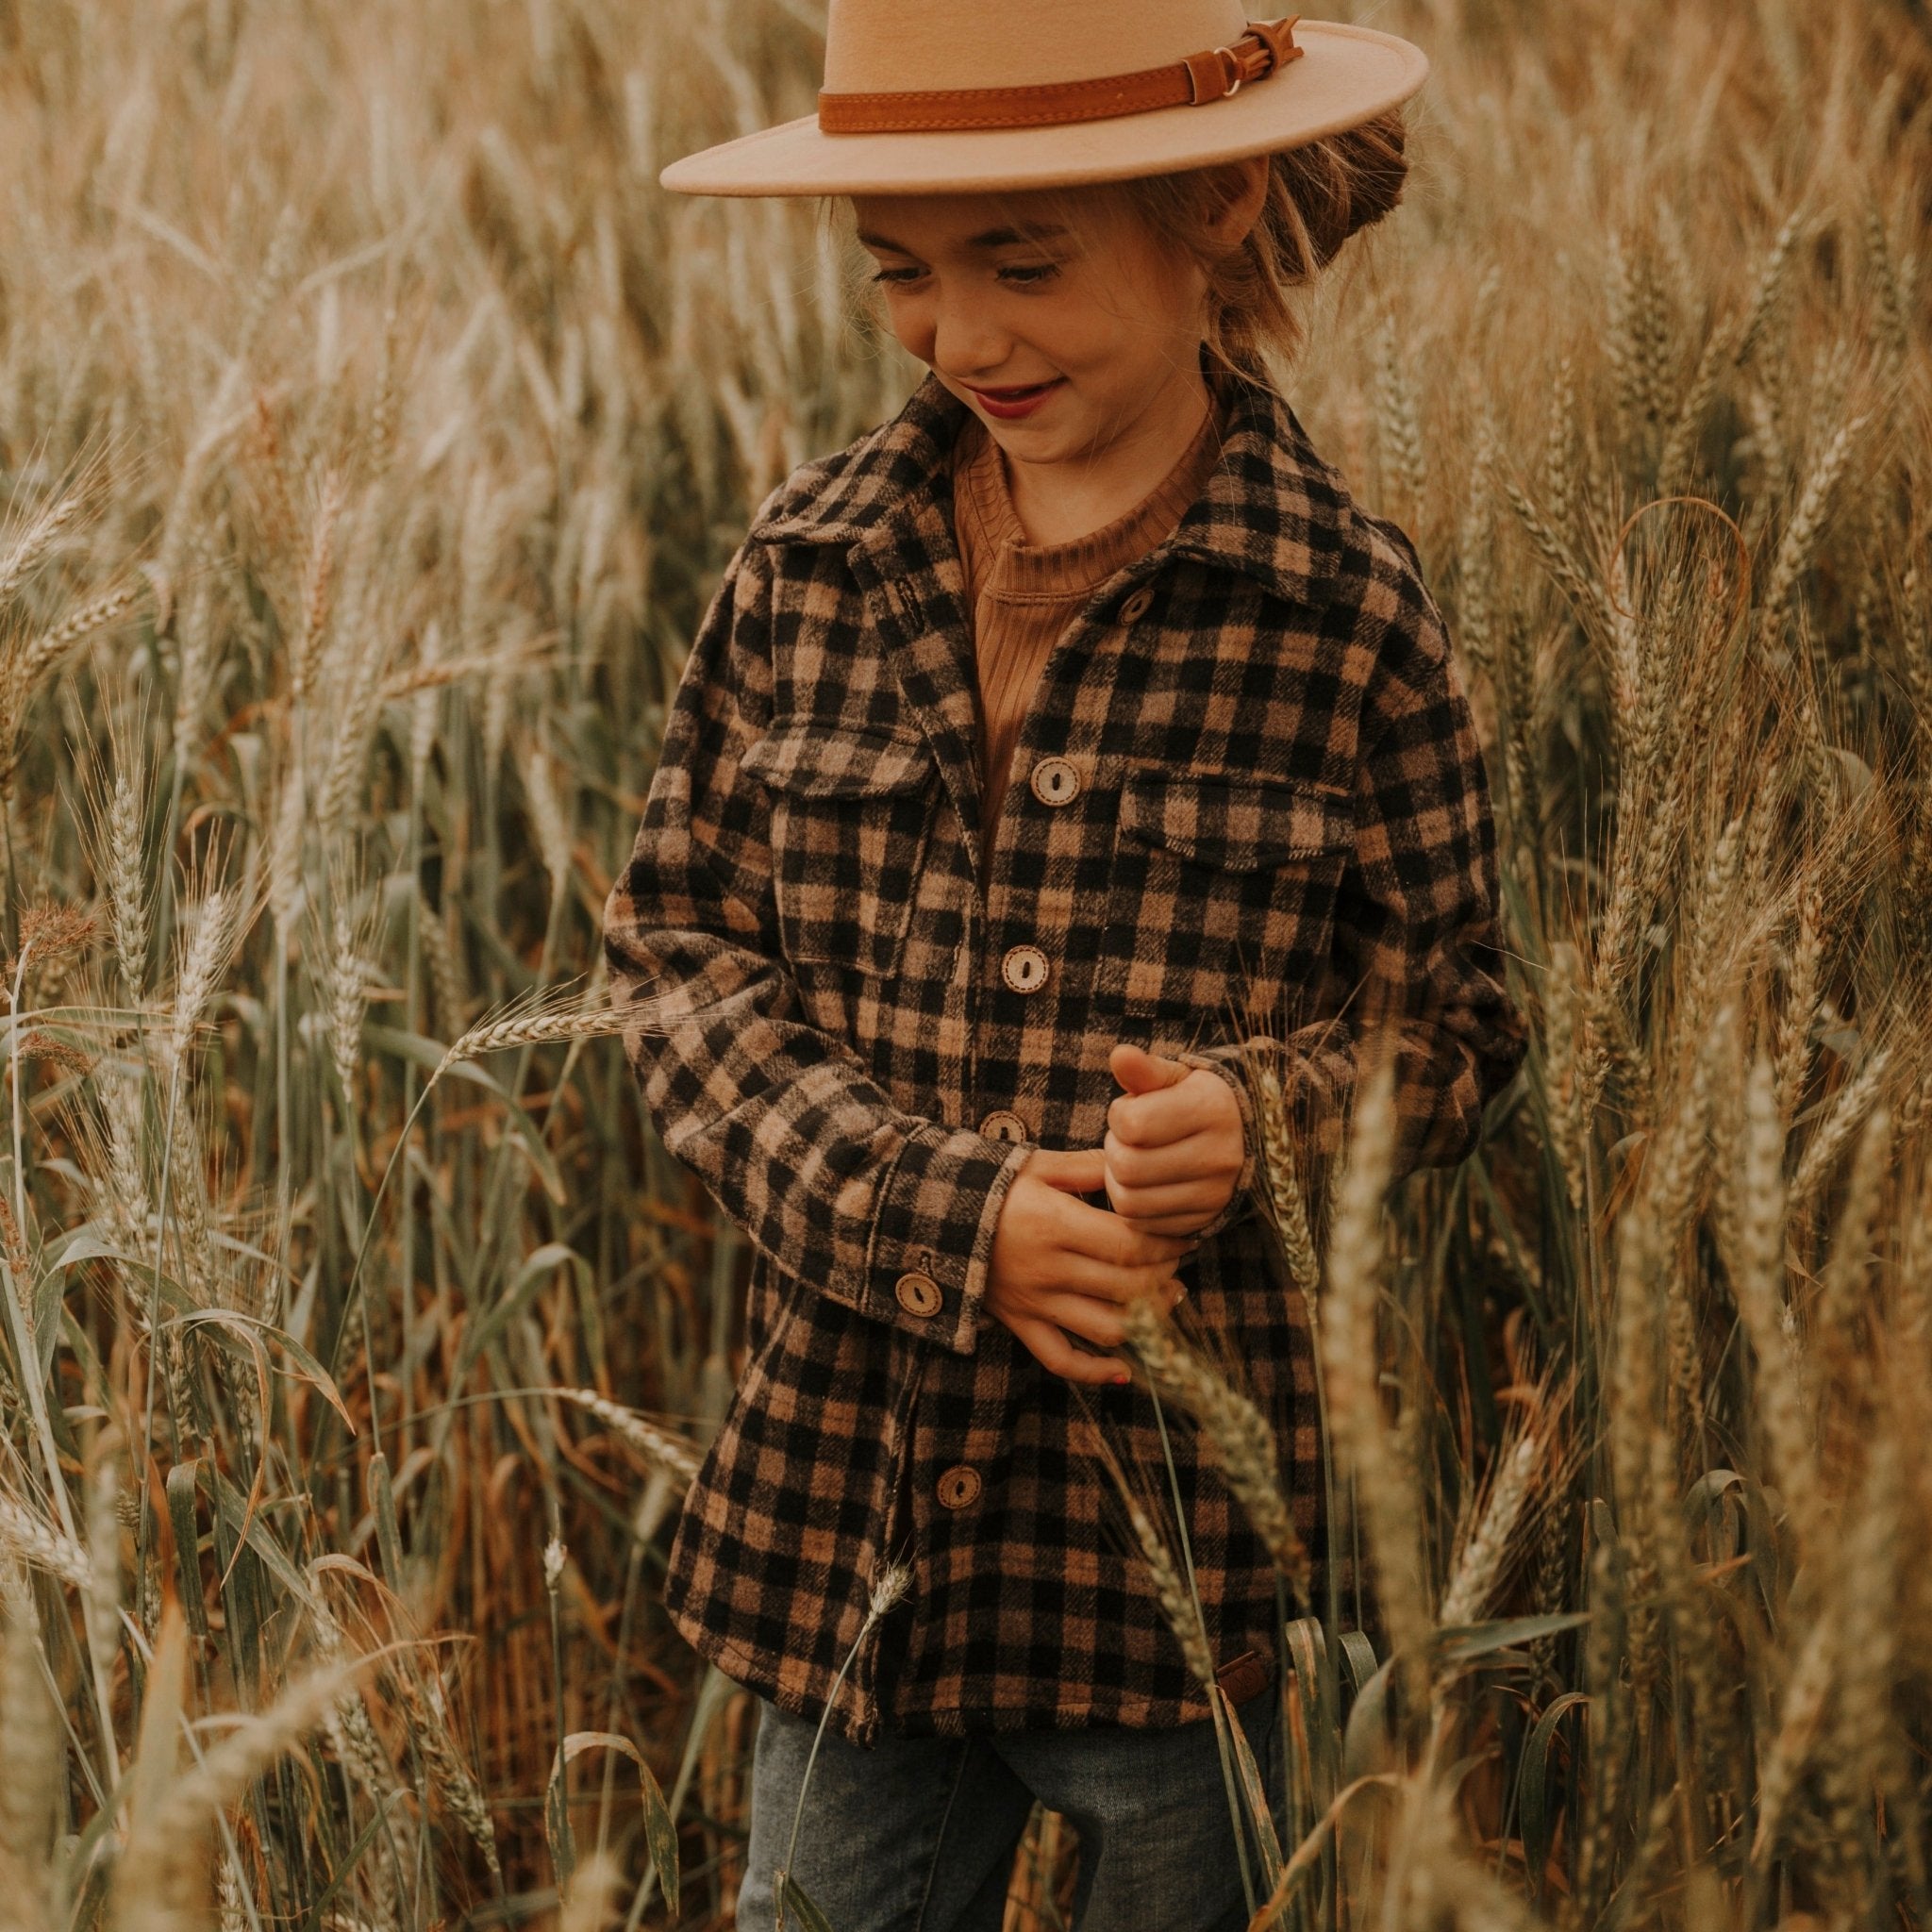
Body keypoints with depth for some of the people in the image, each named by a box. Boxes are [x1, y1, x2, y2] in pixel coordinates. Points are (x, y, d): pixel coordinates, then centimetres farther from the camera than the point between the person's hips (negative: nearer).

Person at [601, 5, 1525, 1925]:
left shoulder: (1344, 611, -7)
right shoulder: (811, 558, 1)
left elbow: (1449, 1010, 1)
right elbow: (675, 935, 2)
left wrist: (1272, 1110, -22)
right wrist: (935, 1211, -13)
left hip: (1197, 1545, -2)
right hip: (845, 1508, 2)